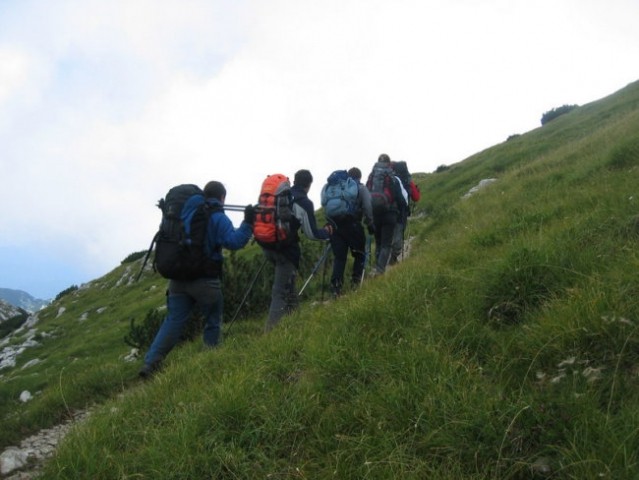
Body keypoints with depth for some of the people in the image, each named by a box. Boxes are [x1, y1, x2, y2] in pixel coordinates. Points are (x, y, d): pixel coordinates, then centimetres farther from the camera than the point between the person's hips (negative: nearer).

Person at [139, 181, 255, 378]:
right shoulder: (217, 217, -8)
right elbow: (233, 242, -21)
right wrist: (247, 223, -16)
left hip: (178, 277, 6)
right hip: (205, 280, -5)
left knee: (174, 320, 5)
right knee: (213, 321, 12)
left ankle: (151, 363, -6)